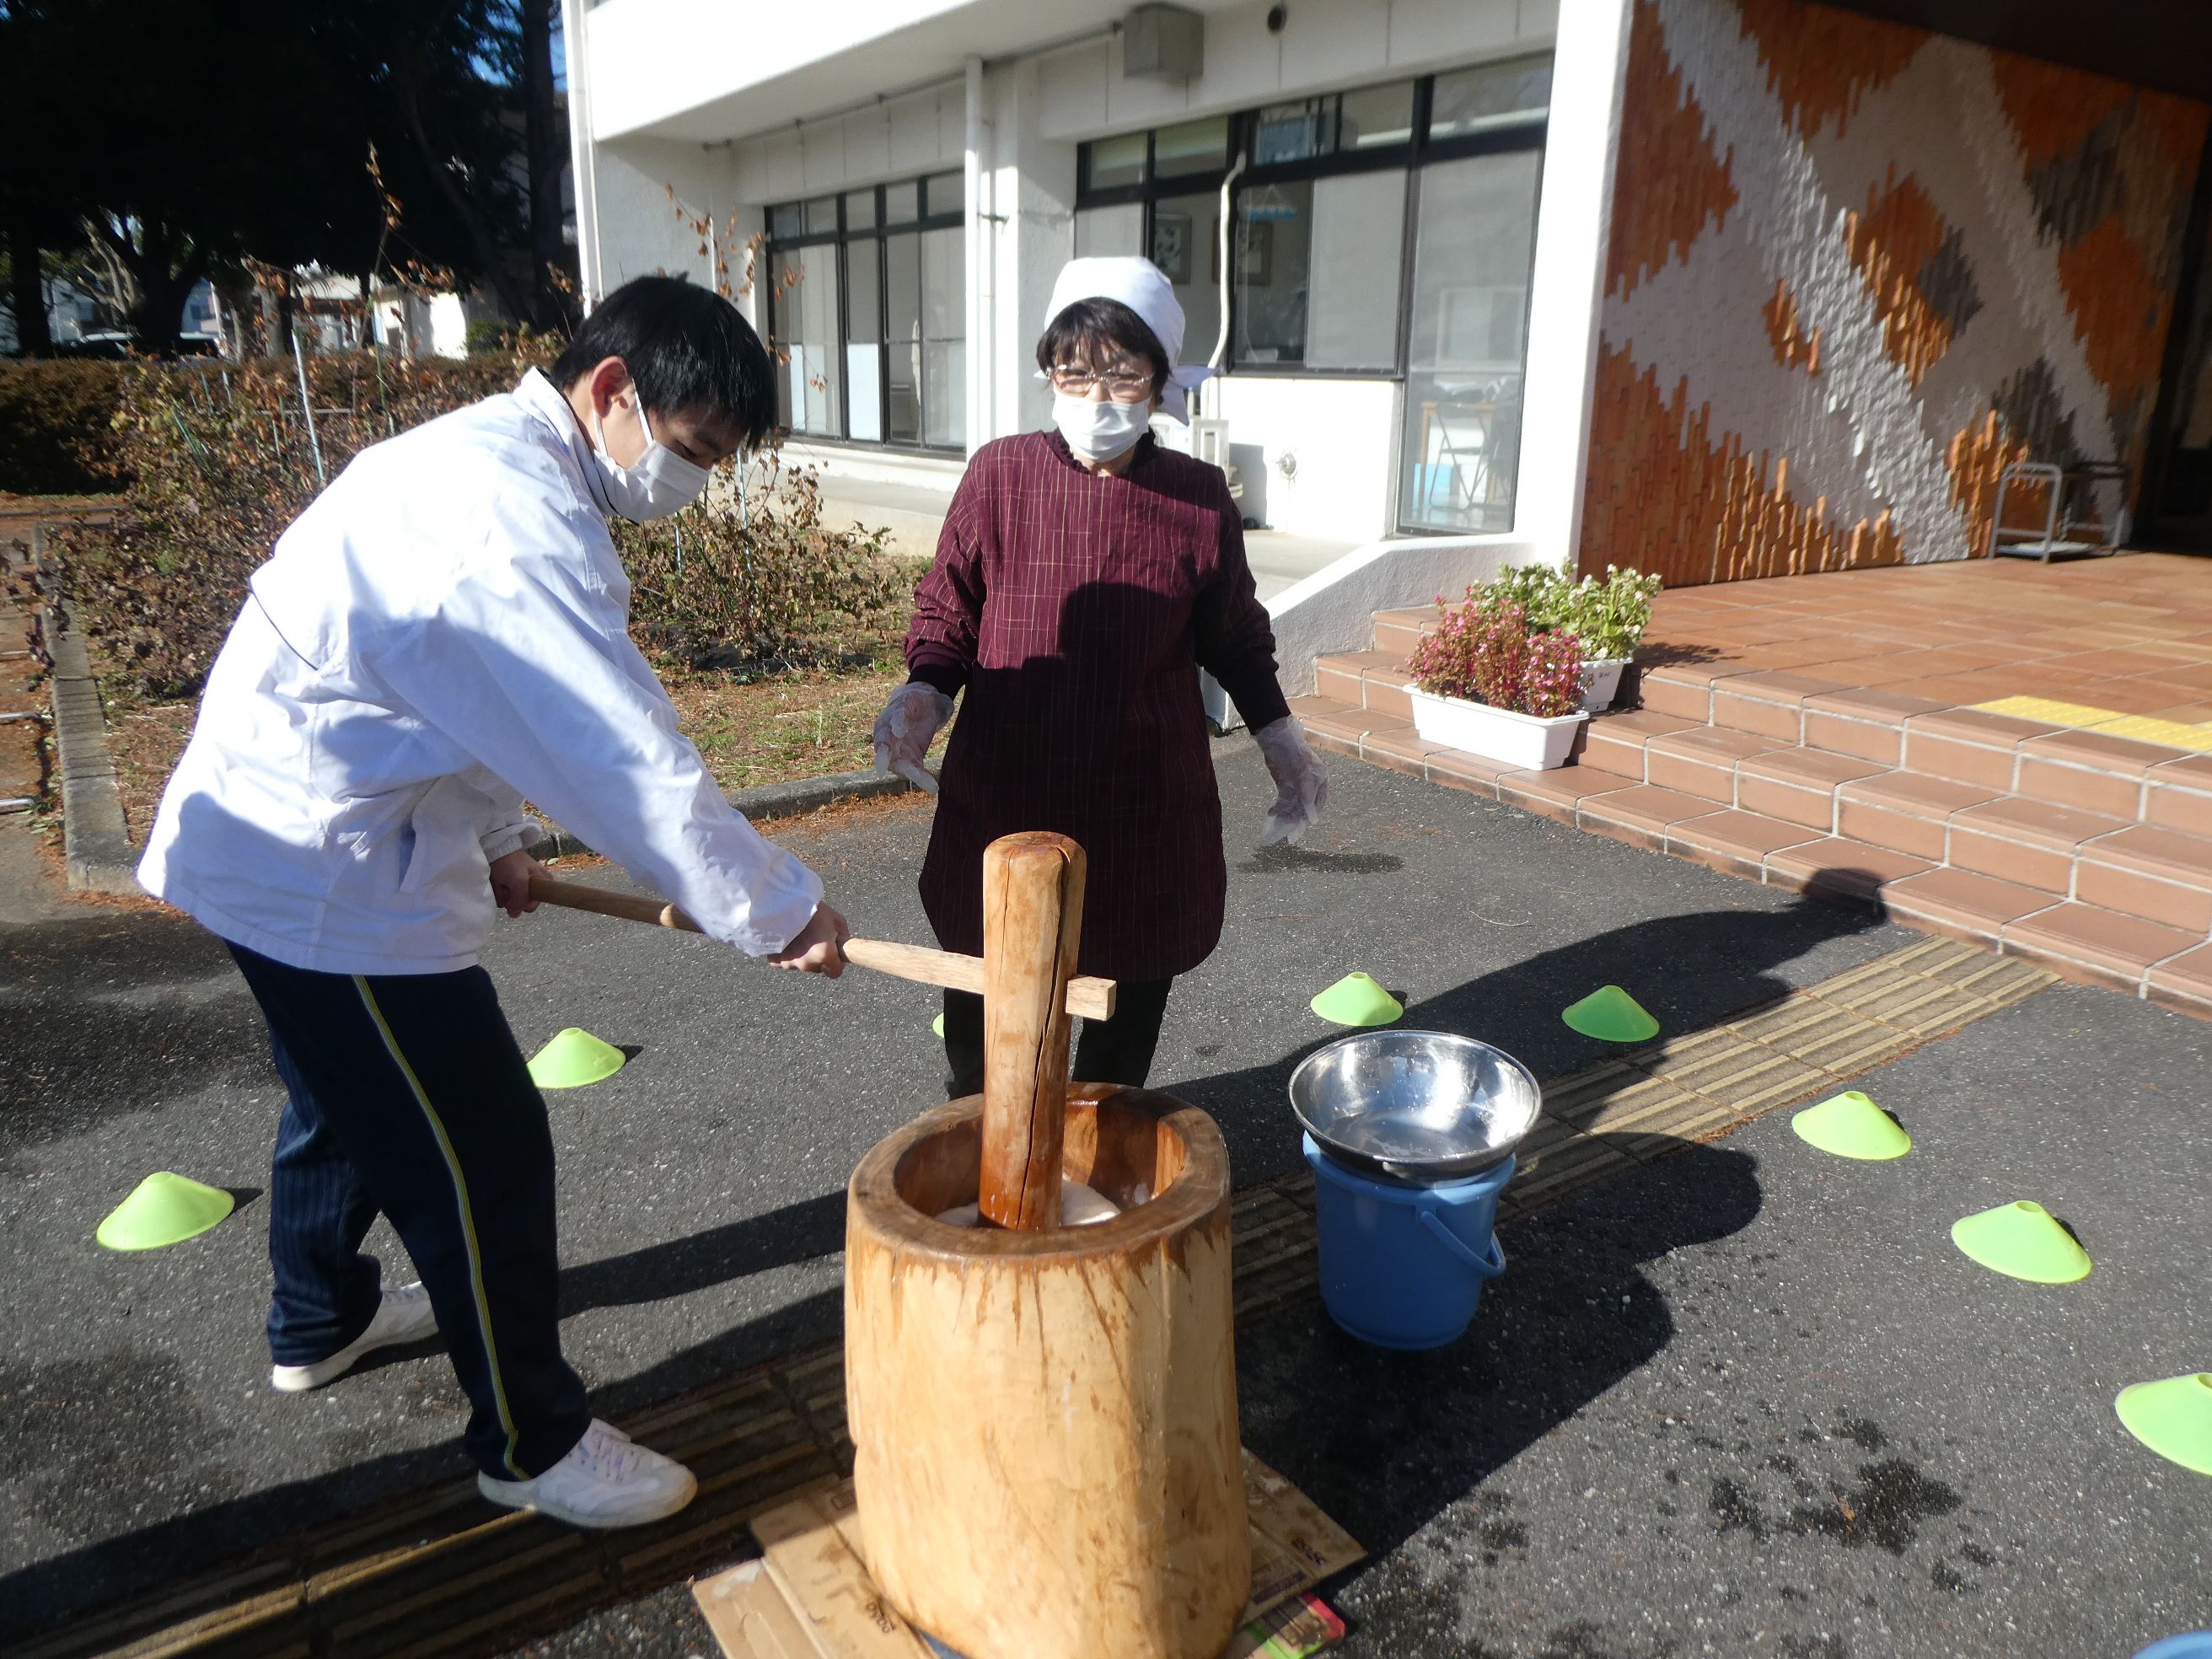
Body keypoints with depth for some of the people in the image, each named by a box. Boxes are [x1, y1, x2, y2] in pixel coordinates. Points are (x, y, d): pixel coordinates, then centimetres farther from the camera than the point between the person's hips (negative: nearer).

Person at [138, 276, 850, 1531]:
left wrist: (497, 836, 18)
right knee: (486, 1150, -1)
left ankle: (319, 1321, 52)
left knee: (347, 1095, 28)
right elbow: (629, 754, -29)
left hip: (279, 845, 11)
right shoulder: (513, 517, -26)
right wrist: (775, 906, -22)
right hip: (335, 872, -11)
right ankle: (534, 1444, 16)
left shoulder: (486, 458, 9)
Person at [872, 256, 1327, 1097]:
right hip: (1003, 799, -1)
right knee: (981, 1007, 12)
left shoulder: (1200, 498, 0)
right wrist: (924, 690, -14)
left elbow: (1236, 638, 12)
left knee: (1130, 996, 15)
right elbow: (946, 606, 4)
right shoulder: (1000, 474, -4)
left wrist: (1281, 739, 6)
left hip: (1146, 806, 1)